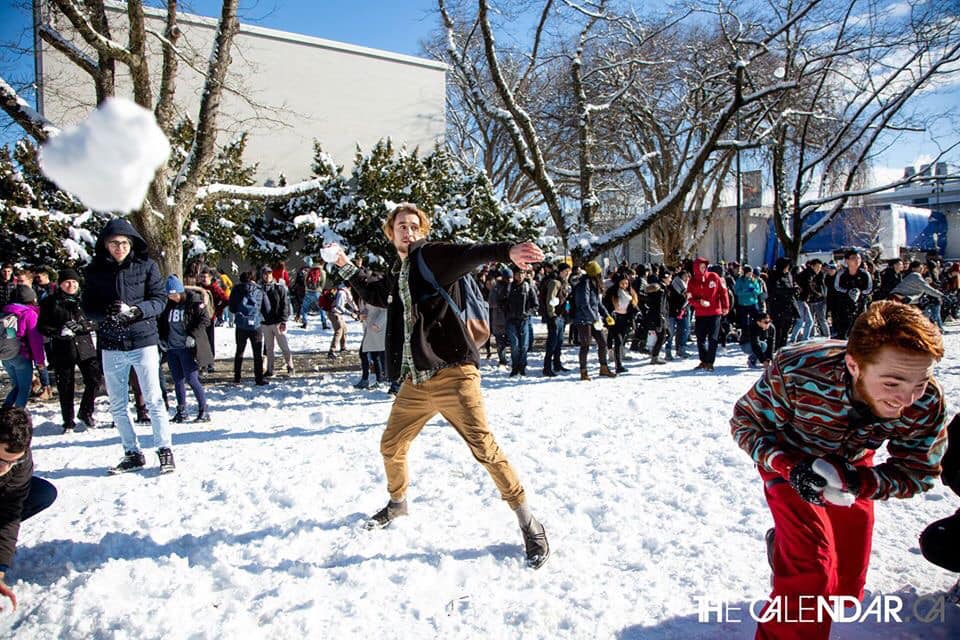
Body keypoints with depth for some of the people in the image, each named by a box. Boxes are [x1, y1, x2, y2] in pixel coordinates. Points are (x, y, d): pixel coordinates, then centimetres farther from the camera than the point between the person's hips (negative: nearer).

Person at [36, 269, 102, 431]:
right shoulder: (50, 302, 2)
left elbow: (94, 323, 3)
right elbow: (42, 326, 2)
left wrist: (80, 326, -16)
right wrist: (59, 332, -16)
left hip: (85, 347, 1)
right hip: (62, 349, -1)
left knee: (95, 380, -5)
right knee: (65, 388, 5)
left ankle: (86, 413, 18)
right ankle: (68, 422, 19)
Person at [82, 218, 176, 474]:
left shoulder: (146, 265, -3)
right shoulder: (95, 270, 3)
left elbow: (160, 299, -5)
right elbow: (87, 305, 4)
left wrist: (135, 310, -22)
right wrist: (106, 313, -17)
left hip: (143, 341, -3)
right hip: (111, 346, 4)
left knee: (154, 400, -1)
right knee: (117, 405, 11)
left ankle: (165, 451, 11)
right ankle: (132, 454, 24)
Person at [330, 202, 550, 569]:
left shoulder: (432, 256, -5)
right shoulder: (395, 277, 18)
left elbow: (469, 254, -26)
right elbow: (375, 293, 41)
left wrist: (506, 251, -45)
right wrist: (346, 267, 39)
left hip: (451, 375, -7)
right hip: (414, 382, 8)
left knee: (484, 448, -12)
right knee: (391, 447, 18)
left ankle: (529, 525, 0)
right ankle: (397, 503, 47)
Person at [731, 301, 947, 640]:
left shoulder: (928, 404, -29)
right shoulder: (795, 373, -39)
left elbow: (917, 472, -15)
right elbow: (745, 423, -23)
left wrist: (856, 482, -35)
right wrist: (790, 467, -40)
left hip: (852, 465, 4)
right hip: (790, 462, -4)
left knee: (847, 588, 14)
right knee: (812, 572, -22)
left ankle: (786, 543, 44)